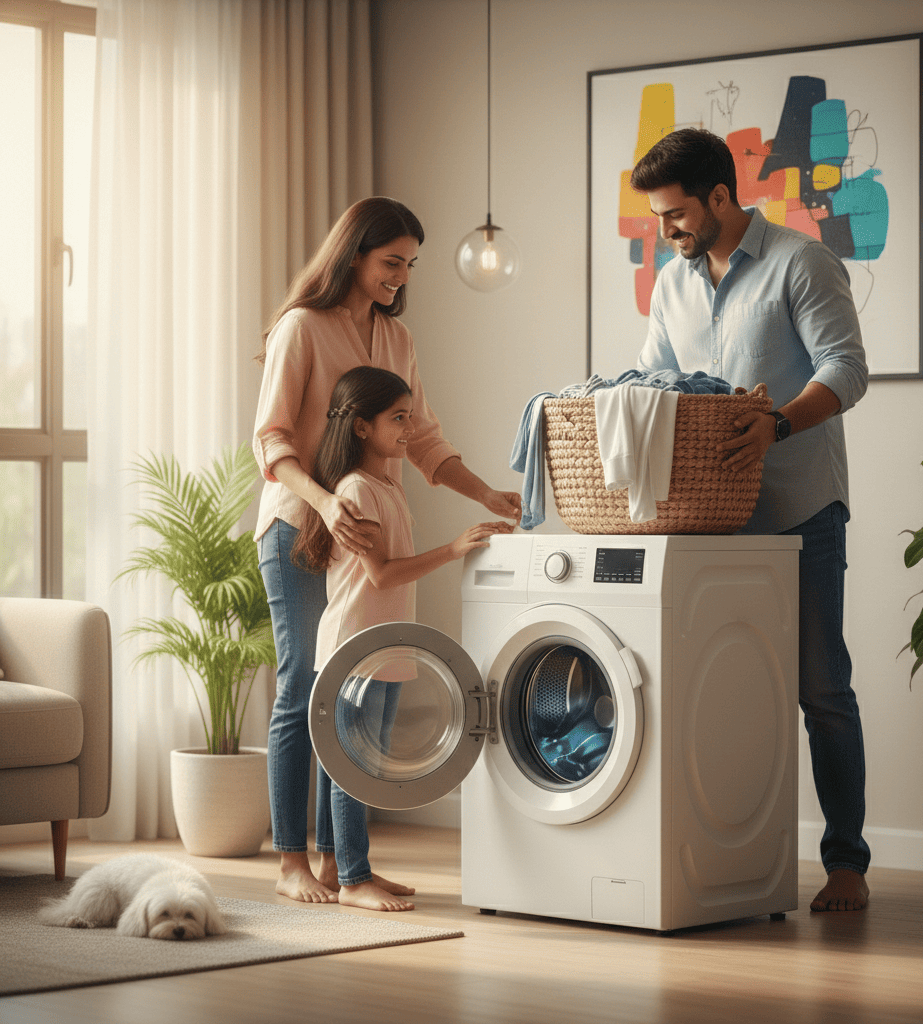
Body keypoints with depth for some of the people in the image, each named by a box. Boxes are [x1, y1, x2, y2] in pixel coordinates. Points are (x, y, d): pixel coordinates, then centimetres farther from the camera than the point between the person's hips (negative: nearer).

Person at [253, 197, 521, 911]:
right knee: (305, 691, -5)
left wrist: (484, 493, 2)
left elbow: (423, 437, 16)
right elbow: (270, 440, -11)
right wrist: (324, 501, -27)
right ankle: (292, 863, 1)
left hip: (368, 531, 6)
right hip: (301, 528, -6)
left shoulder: (395, 337, 15)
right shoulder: (302, 327, -5)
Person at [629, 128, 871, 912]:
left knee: (820, 687, -4)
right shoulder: (673, 284, 15)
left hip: (798, 509, -6)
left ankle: (846, 862, 2)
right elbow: (650, 384, 18)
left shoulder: (799, 263, -6)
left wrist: (778, 424, -29)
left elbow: (846, 369, -13)